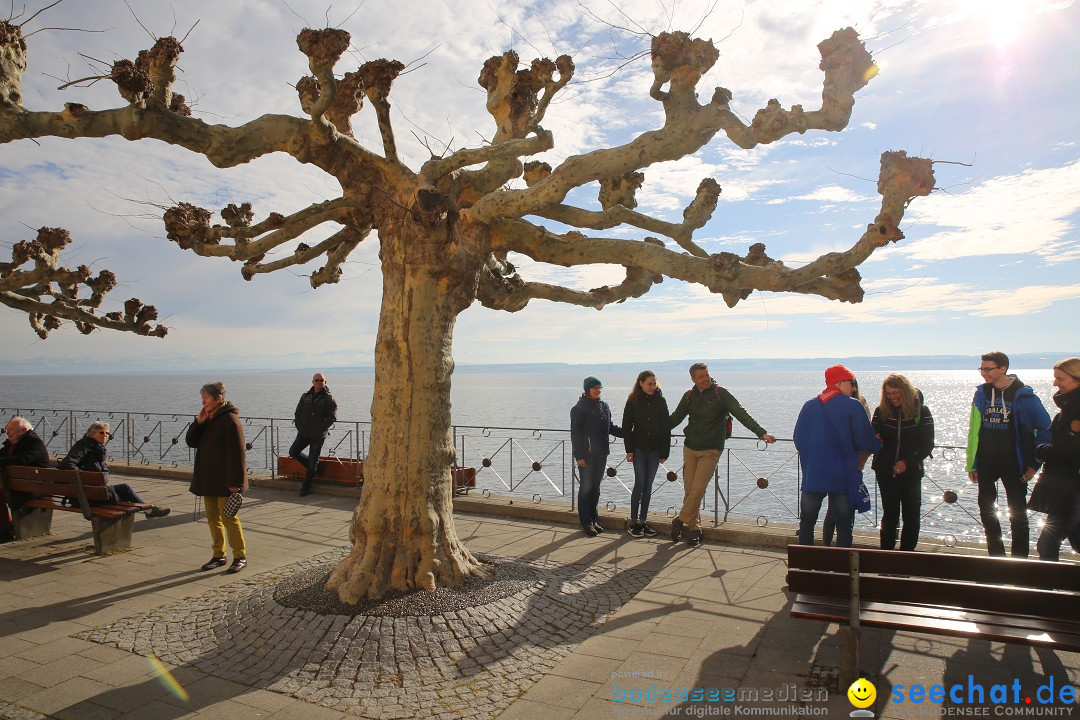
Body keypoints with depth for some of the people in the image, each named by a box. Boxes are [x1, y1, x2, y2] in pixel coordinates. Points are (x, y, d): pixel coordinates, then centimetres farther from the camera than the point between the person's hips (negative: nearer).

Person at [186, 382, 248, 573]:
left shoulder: (230, 419, -15)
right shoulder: (207, 419, 13)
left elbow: (237, 453, -19)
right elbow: (191, 442, 10)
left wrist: (235, 481, -22)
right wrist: (199, 422, -6)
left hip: (225, 481, -9)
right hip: (208, 479, 9)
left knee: (228, 517, -4)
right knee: (212, 518, 13)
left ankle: (240, 556, 7)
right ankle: (219, 555, 24)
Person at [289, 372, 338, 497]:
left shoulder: (329, 399, -6)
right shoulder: (306, 396, 9)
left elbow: (332, 417, -12)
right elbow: (298, 413, 16)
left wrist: (320, 428, -18)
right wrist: (299, 425, 2)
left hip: (318, 436, -5)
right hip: (303, 433, 5)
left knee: (313, 462, 1)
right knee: (293, 451, -1)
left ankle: (306, 487, 16)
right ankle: (312, 466, 22)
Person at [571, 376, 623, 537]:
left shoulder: (604, 406, 9)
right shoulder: (579, 408, -10)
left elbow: (610, 427, 18)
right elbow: (575, 433, -11)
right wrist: (579, 456, -16)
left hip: (601, 454, 6)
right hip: (586, 456, -6)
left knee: (595, 488, 13)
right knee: (585, 488, 1)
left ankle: (593, 519, 23)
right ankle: (586, 523, 9)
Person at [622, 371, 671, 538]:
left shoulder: (660, 400, 1)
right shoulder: (633, 401, -3)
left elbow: (666, 427, 3)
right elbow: (626, 426, -1)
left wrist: (664, 451, -1)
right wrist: (629, 449, -7)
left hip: (654, 449, 2)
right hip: (639, 448, -2)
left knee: (648, 486, 6)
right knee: (640, 483, -6)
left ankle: (643, 521, 14)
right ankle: (633, 522, 3)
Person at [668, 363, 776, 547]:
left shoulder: (720, 394, -5)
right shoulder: (689, 396, 6)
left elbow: (742, 414, -10)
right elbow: (675, 418, 17)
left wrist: (762, 433, -19)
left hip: (711, 451, -4)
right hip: (690, 448, 4)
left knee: (698, 490, -12)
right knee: (689, 490, 4)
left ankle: (680, 521, 6)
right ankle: (694, 528, 17)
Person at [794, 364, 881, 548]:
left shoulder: (809, 406, 4)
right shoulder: (852, 406, -7)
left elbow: (798, 441, 8)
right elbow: (865, 443, -7)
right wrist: (858, 464, 11)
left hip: (812, 476, 3)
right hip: (842, 477, -3)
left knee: (806, 523, 12)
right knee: (843, 525, 9)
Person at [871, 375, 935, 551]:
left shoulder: (921, 411, -4)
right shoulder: (881, 411, 0)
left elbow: (927, 444, -5)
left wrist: (907, 462, -14)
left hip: (911, 471, -1)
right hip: (886, 472, 1)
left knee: (912, 514, 5)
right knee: (890, 513, 6)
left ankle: (907, 551, 17)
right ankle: (886, 551, 14)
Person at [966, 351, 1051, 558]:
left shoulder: (1022, 395, -9)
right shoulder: (982, 393, 3)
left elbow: (1046, 428, -4)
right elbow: (974, 430, 6)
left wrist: (1034, 463, -5)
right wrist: (971, 464, 5)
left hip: (1013, 463, -4)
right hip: (986, 463, 4)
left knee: (1017, 514, 5)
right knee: (986, 511, 10)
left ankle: (1019, 559, 18)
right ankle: (996, 555, 25)